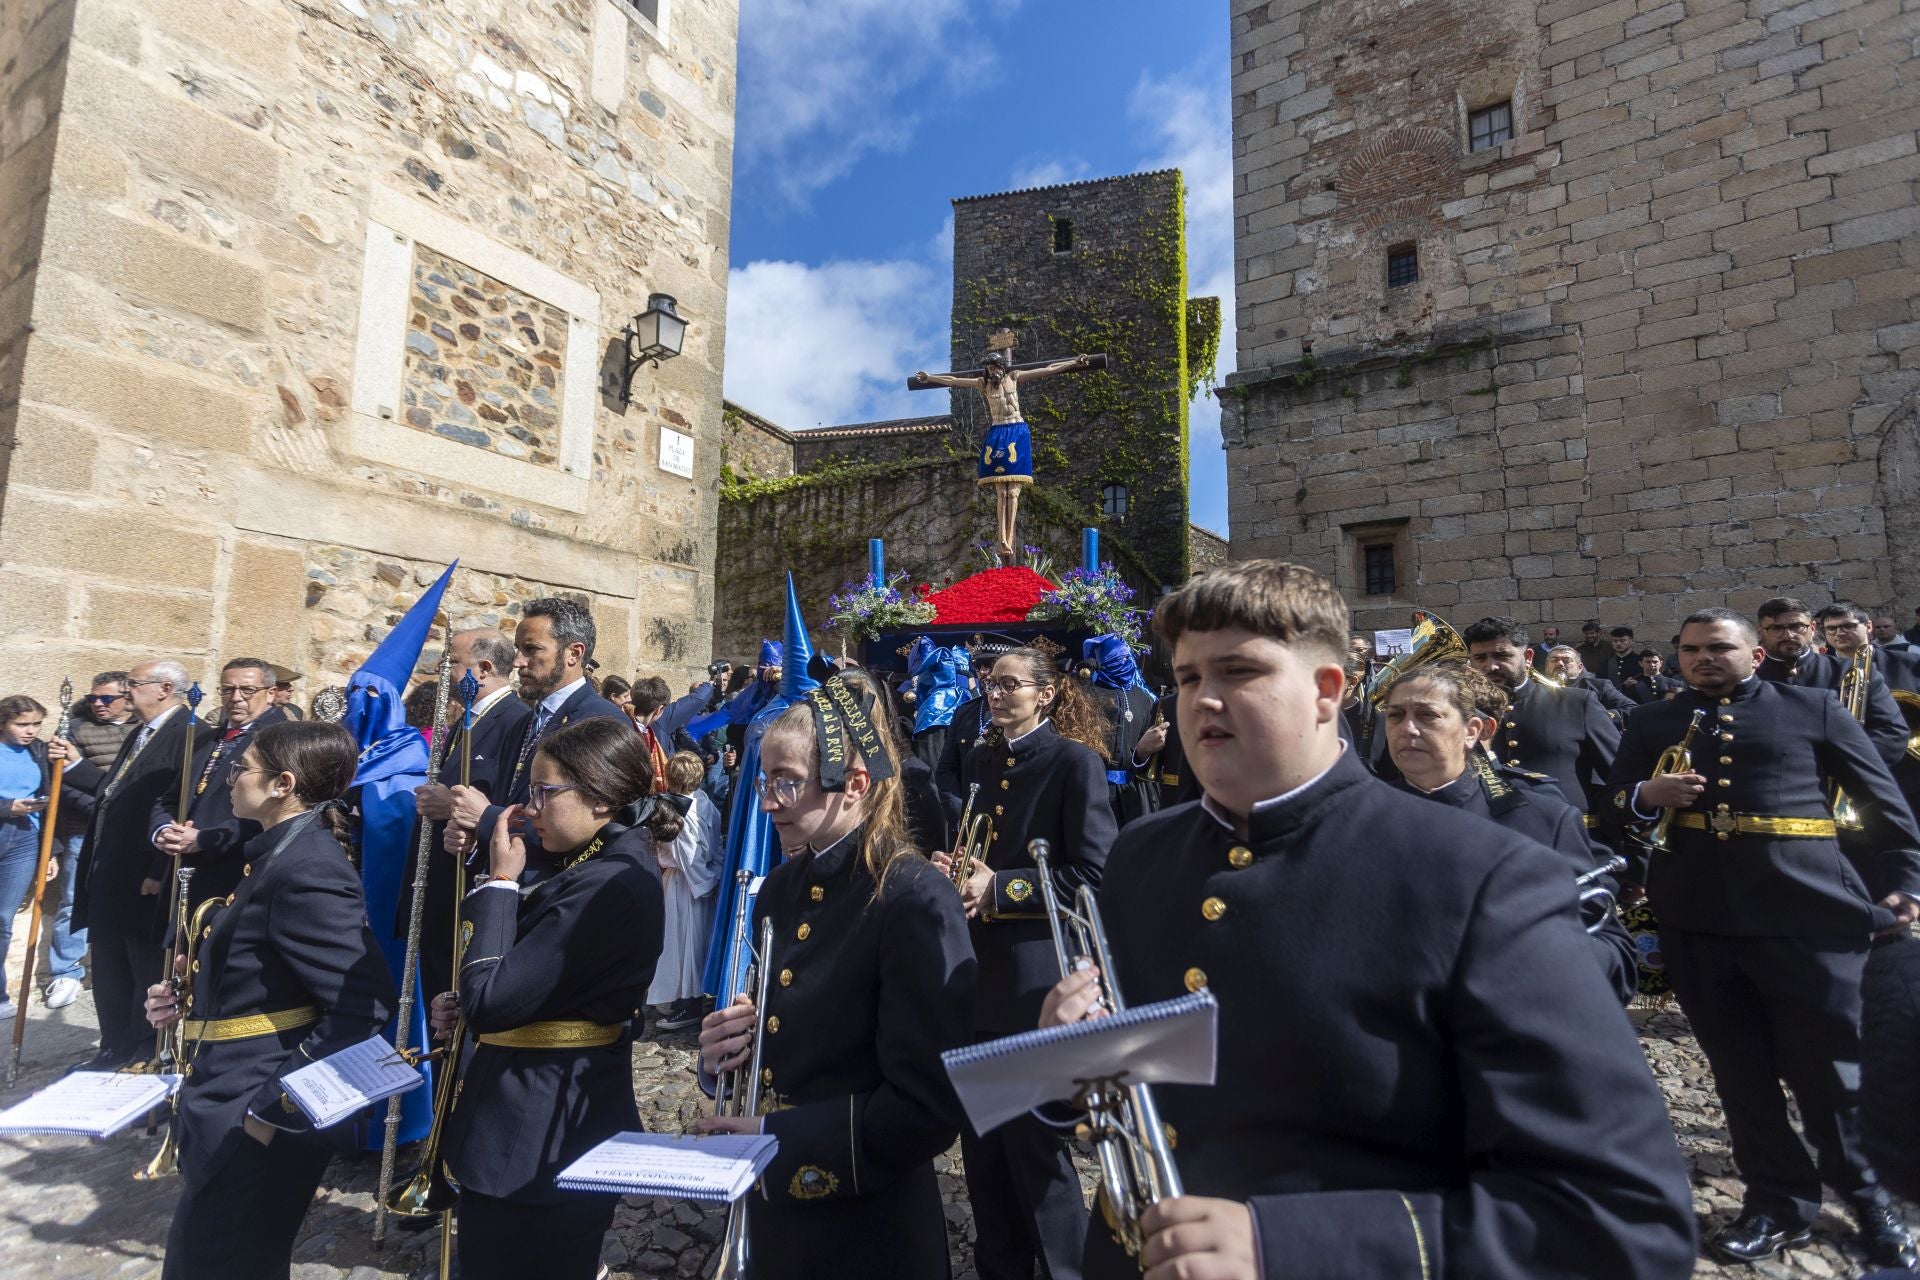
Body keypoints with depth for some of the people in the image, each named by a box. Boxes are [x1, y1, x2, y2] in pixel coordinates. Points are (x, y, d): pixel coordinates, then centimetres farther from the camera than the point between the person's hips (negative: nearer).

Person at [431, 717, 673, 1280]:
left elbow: (490, 1002, -25)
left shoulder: (609, 885, -26)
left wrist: (500, 880, -18)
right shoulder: (612, 864, 7)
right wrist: (465, 1005, 0)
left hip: (538, 1145, -10)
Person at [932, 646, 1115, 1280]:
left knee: (1035, 1143, 5)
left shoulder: (1076, 761, -10)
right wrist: (949, 865, -1)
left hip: (1036, 975, -6)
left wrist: (1000, 889, -18)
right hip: (977, 969, 7)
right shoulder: (978, 760, 10)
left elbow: (1093, 873, -16)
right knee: (980, 1139, 16)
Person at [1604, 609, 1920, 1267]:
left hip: (1806, 906, -2)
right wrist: (1644, 795, -9)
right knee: (1739, 1068, 10)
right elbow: (1612, 803, 13)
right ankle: (1780, 1198, 26)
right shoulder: (1652, 721, 13)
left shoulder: (1814, 708, 8)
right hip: (1697, 913, 2)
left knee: (1829, 1065, 6)